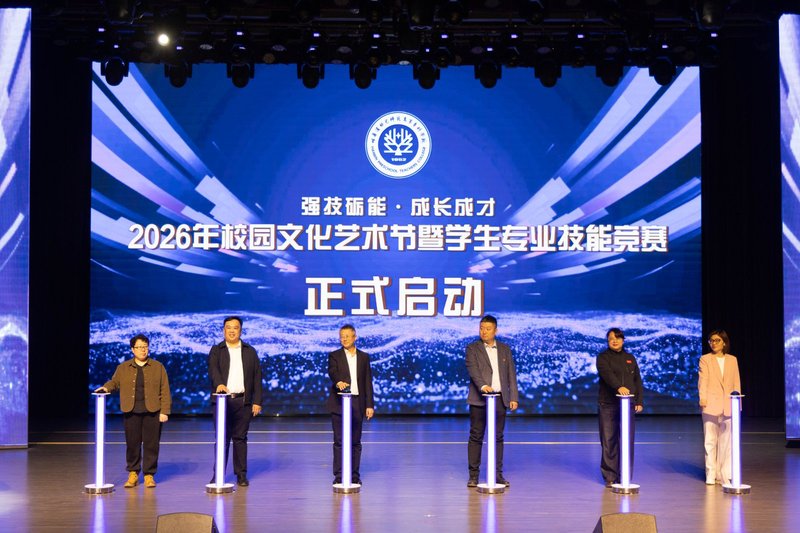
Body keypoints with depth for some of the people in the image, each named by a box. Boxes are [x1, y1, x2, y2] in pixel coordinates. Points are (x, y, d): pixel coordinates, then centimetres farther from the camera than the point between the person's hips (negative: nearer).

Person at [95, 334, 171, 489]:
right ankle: (133, 473, 17)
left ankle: (149, 474, 10)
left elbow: (165, 391, 2)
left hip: (152, 412, -1)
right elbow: (114, 382, 18)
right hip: (131, 412, 1)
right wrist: (106, 388, -6)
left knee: (151, 444, 0)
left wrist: (165, 411, -6)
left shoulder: (158, 367, 6)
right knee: (132, 444, 4)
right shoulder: (123, 368, 11)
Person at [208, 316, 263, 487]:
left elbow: (257, 377, 8)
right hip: (223, 400, -1)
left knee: (240, 438, 4)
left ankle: (241, 475, 9)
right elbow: (213, 369, -11)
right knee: (222, 438, 0)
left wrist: (257, 401, 0)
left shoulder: (250, 351, 13)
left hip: (243, 401, 1)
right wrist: (219, 383, -32)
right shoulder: (216, 350, 8)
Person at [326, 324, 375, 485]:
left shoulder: (364, 357, 11)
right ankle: (339, 476, 2)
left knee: (356, 441, 6)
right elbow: (332, 372, -16)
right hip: (339, 403, -2)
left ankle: (354, 475, 13)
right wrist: (338, 382, -38)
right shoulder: (334, 356, 4)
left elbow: (368, 382, 9)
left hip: (358, 403, 2)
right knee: (339, 441, -1)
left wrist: (370, 405, 2)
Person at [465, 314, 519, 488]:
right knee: (476, 437, 0)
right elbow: (473, 370, -13)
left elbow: (511, 374, 11)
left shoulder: (505, 349, 13)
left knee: (498, 437, 5)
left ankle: (497, 474, 11)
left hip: (500, 399, 3)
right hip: (479, 399, -3)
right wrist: (483, 385, -30)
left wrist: (514, 397, 2)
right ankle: (473, 475, 6)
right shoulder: (472, 348, 2)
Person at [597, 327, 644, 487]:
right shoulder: (603, 357, 4)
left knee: (627, 442, 0)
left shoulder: (630, 358, 17)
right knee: (608, 441, -2)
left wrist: (640, 401, 5)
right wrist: (619, 386, -34)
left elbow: (638, 381, 15)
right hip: (608, 405, -3)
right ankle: (610, 477, 4)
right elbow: (607, 374, -16)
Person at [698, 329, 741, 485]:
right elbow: (702, 379, -8)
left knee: (726, 441, 3)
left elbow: (736, 383, 11)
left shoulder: (732, 360, 12)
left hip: (728, 405, 2)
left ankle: (724, 475, 9)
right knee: (710, 440, 2)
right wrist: (702, 397, -23)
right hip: (711, 404, -2)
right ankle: (711, 475, 8)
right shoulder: (705, 359, 4)